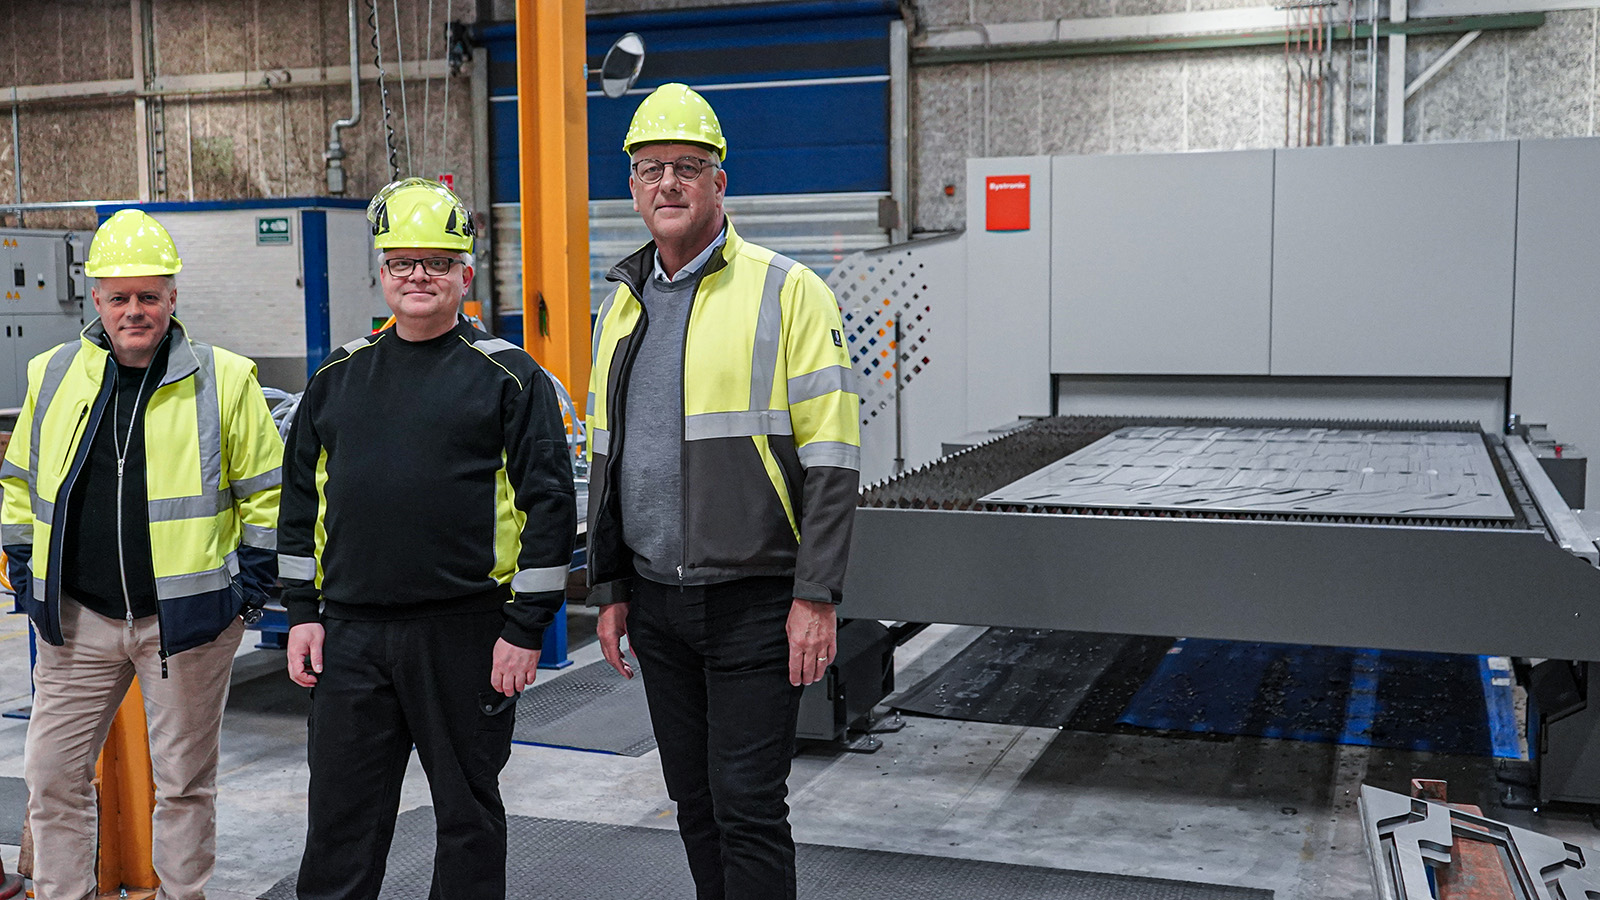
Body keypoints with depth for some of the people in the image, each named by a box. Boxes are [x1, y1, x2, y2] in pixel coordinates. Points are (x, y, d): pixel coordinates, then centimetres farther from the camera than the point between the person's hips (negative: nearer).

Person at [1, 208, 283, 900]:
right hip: (76, 617, 3)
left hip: (187, 618, -3)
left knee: (184, 778, 9)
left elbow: (267, 492, 1)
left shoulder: (223, 380, -3)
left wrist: (253, 582, -3)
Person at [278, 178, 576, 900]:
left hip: (465, 635, -3)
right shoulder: (338, 377, 11)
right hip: (350, 633, 4)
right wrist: (302, 610, 9)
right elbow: (301, 496, 16)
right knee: (340, 817, 10)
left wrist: (526, 627, -10)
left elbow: (550, 504, -6)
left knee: (470, 813, 10)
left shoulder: (509, 376, -2)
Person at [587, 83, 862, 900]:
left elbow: (831, 457, -11)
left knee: (747, 807, -3)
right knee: (694, 803, 15)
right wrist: (610, 589, 14)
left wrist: (815, 596, -15)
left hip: (754, 599, -6)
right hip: (656, 601, 6)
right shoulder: (623, 303, 12)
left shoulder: (786, 290, -7)